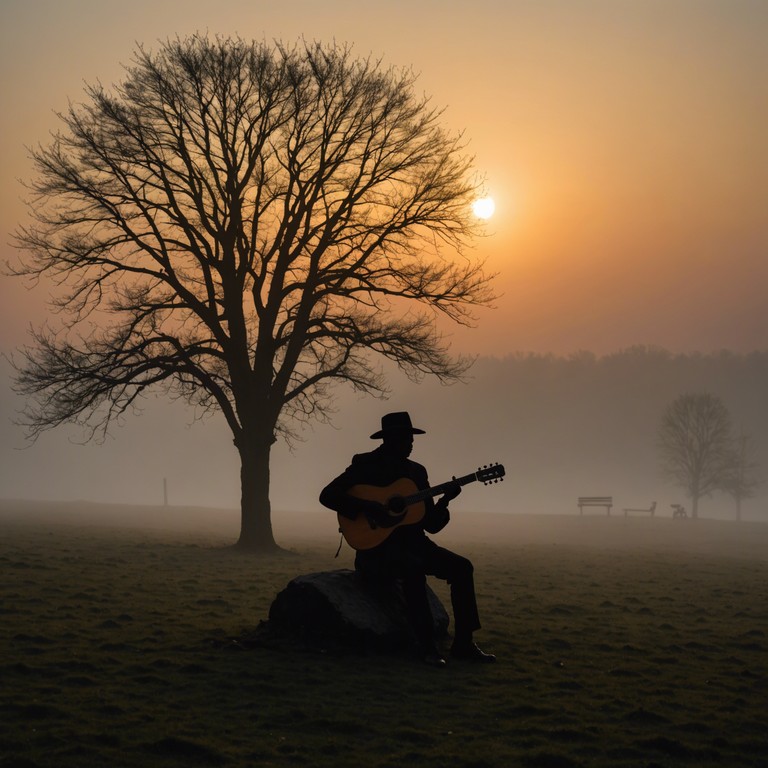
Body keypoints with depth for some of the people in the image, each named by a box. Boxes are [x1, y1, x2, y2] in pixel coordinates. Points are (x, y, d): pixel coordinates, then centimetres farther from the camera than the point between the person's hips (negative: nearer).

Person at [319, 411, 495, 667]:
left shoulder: (416, 471, 12)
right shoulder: (365, 464, -2)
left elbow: (431, 524, 10)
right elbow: (327, 495, -15)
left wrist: (445, 500, -9)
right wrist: (368, 508, -23)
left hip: (411, 543, 6)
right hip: (376, 544, -6)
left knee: (462, 566, -14)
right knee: (414, 568, -36)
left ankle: (463, 643, -11)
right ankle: (426, 645, -29)